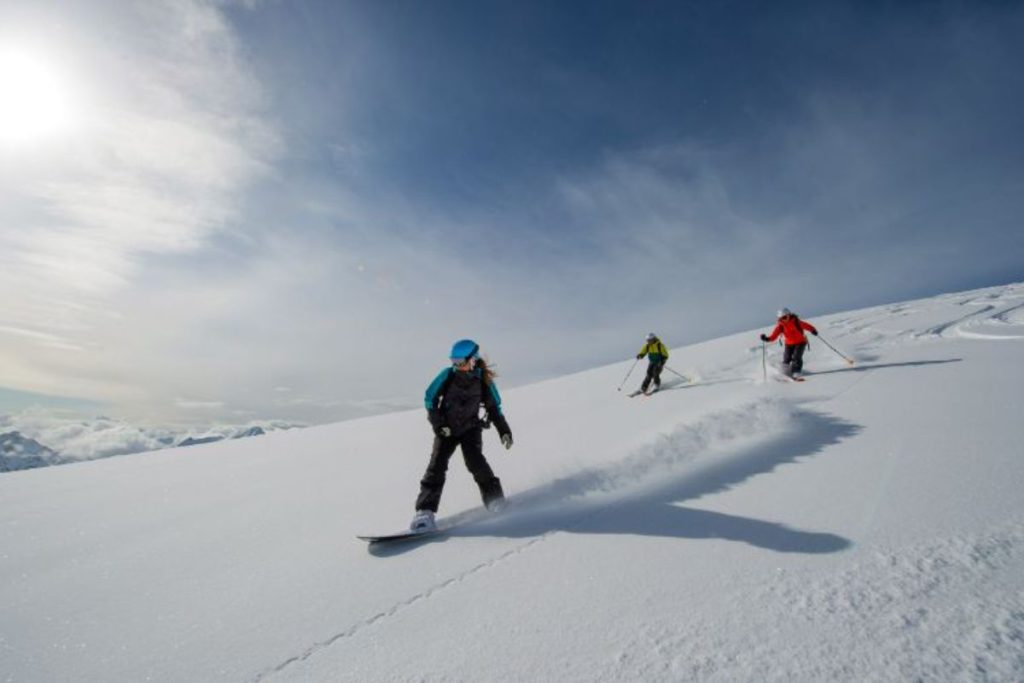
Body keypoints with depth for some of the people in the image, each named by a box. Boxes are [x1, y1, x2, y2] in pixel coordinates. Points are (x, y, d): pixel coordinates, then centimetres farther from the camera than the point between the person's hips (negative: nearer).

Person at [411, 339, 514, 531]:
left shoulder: (484, 380, -7)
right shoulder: (448, 375, -9)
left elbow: (494, 407, 3)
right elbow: (430, 398, -1)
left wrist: (504, 430, -7)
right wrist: (438, 424, -8)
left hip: (470, 428, -1)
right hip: (446, 429, 1)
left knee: (474, 461, -20)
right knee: (437, 464, -12)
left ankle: (496, 501, -5)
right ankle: (425, 512, -9)